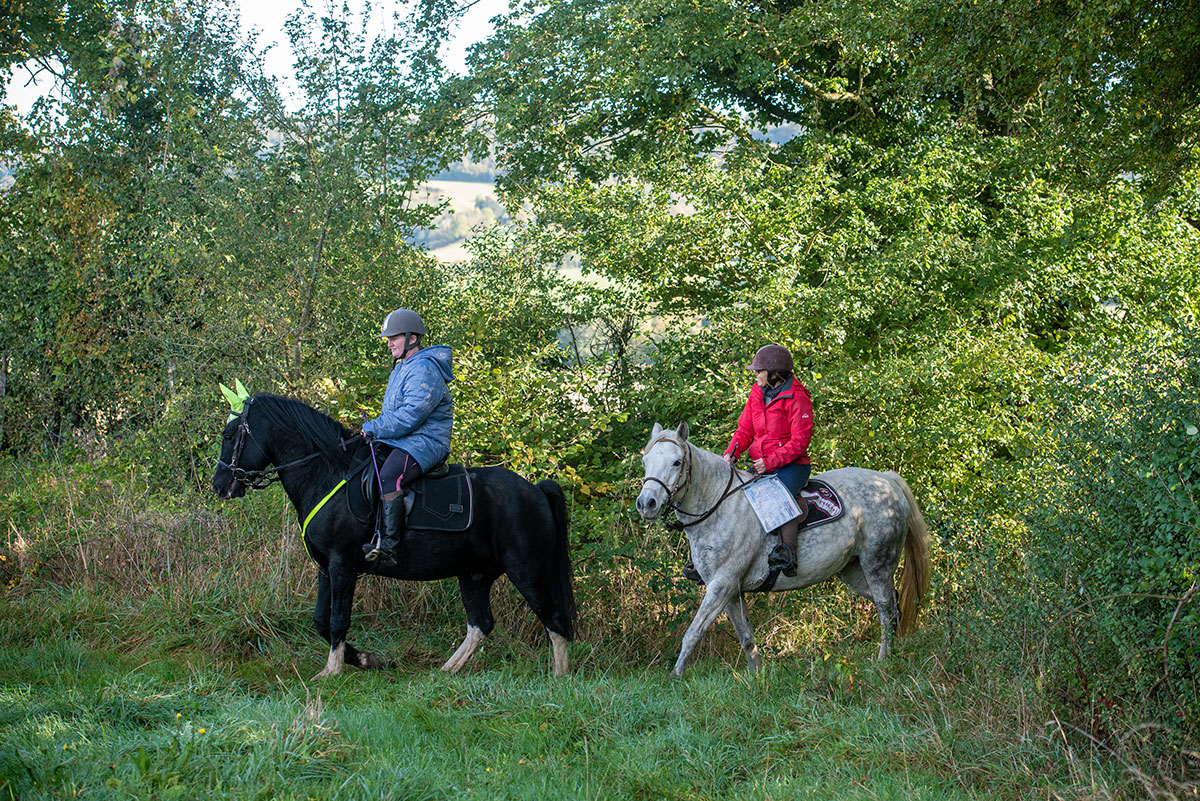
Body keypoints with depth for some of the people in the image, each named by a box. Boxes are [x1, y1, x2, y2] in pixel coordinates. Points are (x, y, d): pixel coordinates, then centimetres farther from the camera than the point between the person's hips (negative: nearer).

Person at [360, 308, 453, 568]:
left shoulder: (424, 370, -14)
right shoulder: (401, 368, 20)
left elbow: (410, 416, -23)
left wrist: (373, 429, -15)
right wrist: (374, 429, 11)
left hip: (424, 442, -11)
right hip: (401, 440, 12)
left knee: (388, 477, -34)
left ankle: (388, 546, -39)